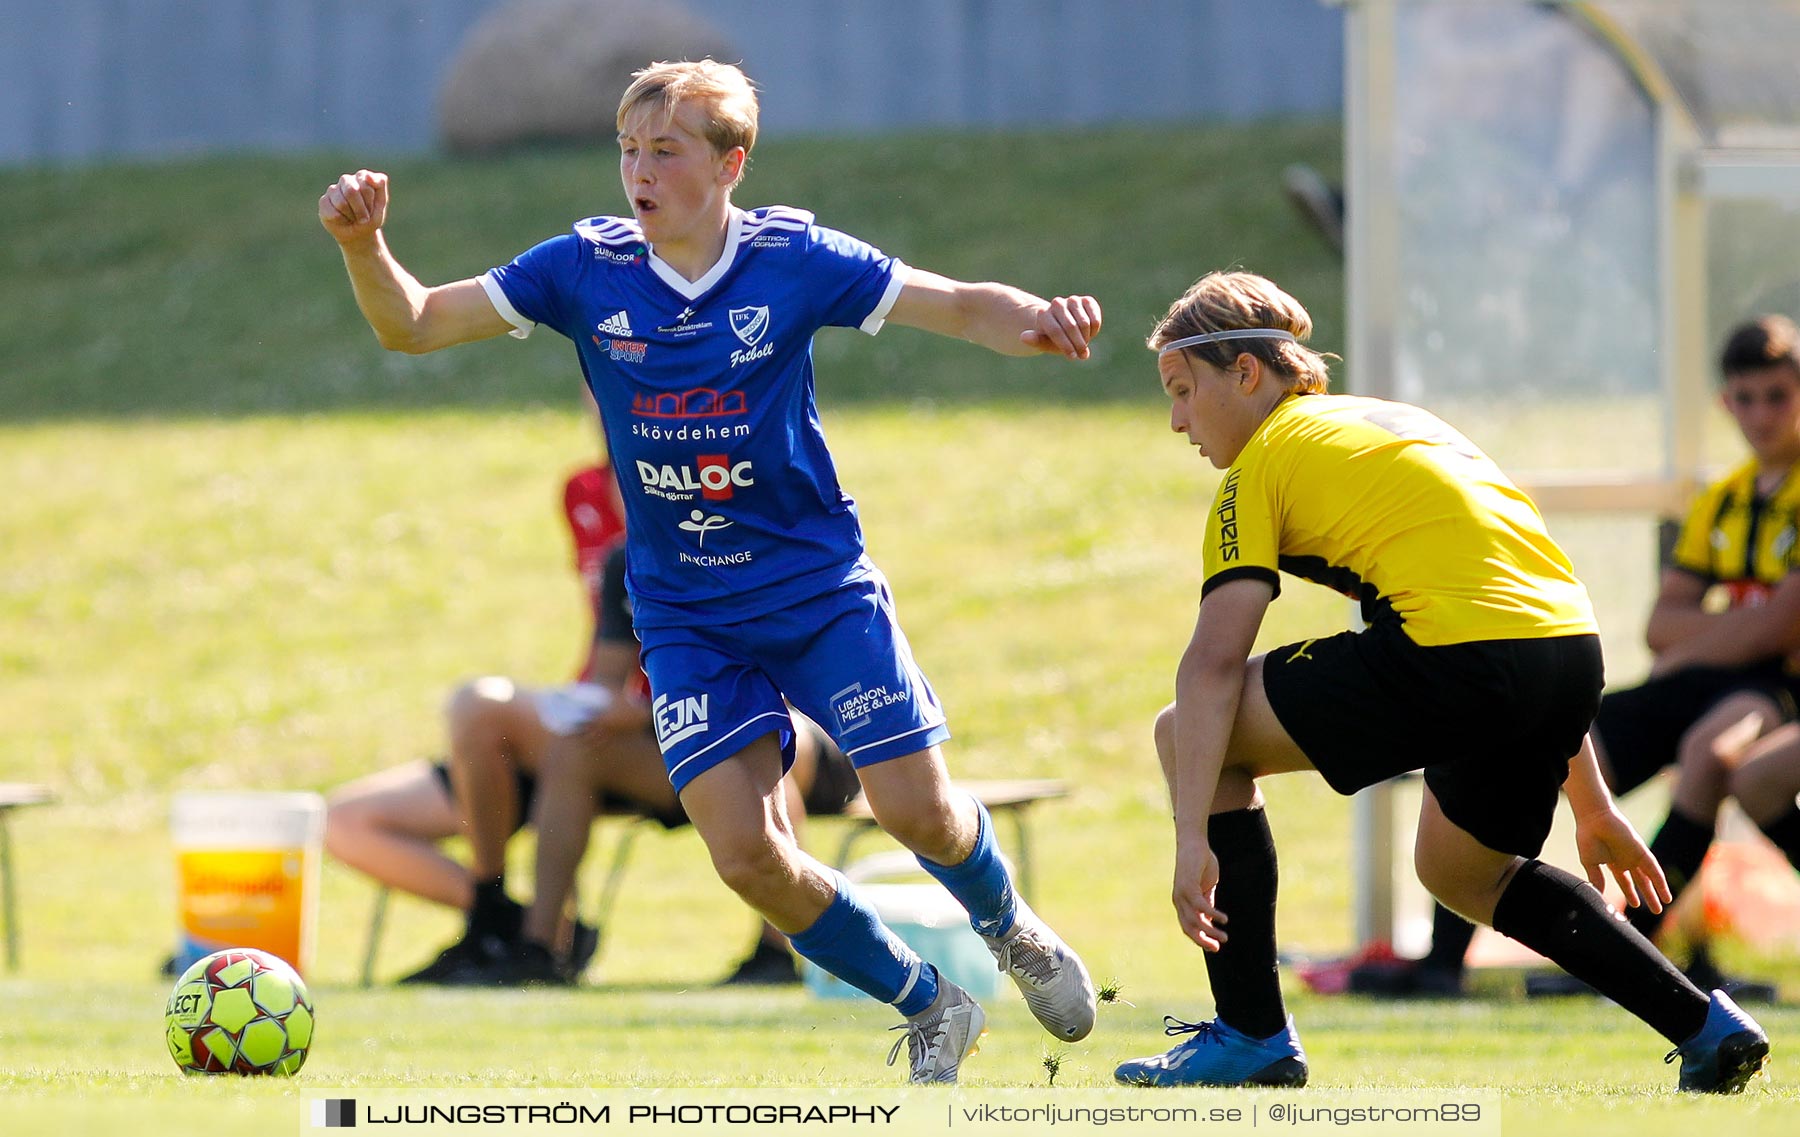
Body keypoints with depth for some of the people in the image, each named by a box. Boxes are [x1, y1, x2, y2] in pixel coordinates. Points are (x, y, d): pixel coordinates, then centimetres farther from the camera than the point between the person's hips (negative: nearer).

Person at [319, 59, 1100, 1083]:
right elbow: (412, 324, -3)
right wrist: (364, 245, -23)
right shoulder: (586, 269, -6)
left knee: (918, 809, -8)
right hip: (686, 614, 1)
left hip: (821, 587, -1)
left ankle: (1012, 932, 29)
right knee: (748, 853, -11)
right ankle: (930, 1009, 13)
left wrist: (1035, 322, -29)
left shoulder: (792, 260, -10)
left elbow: (957, 306, -7)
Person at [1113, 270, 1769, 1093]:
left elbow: (1213, 663, -5)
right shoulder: (1398, 422, 31)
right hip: (1574, 651, 8)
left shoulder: (1262, 464, 8)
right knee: (1459, 869, 34)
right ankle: (1708, 1029, 25)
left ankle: (1251, 1033, 6)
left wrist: (1192, 838, -11)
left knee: (1188, 735, 8)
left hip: (1455, 656, -8)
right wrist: (1591, 804, 33)